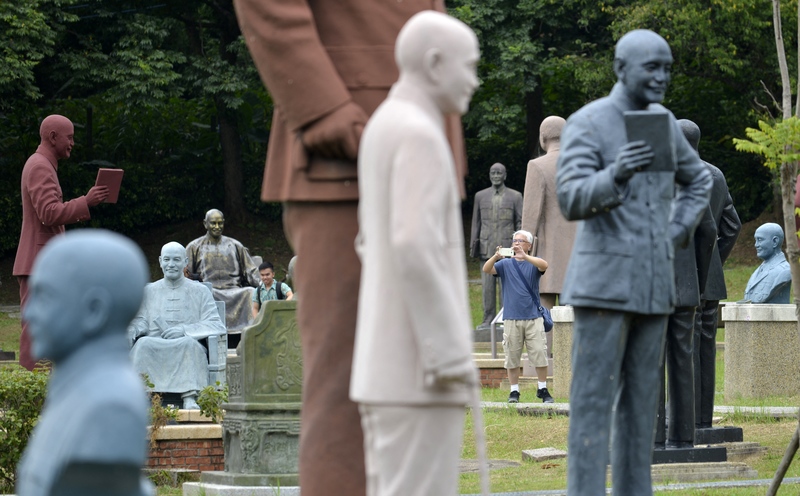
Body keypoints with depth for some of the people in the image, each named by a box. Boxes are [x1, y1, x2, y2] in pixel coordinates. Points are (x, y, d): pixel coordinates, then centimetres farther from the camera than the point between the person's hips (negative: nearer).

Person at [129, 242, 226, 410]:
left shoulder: (200, 292, 15)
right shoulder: (149, 291, 22)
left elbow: (216, 325, 4)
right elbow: (141, 321, 13)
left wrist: (184, 330, -12)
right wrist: (134, 329, -14)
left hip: (186, 351, -1)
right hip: (154, 351, 1)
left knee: (189, 342, -36)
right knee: (143, 343, -32)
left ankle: (189, 398, -47)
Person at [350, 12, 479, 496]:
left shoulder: (383, 128, 17)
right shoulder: (418, 134, -15)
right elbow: (416, 248, -25)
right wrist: (449, 352, -23)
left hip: (383, 364, 10)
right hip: (419, 369, -10)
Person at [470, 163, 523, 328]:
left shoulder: (515, 197, 5)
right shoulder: (481, 196, 10)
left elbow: (520, 223, 5)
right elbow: (476, 222, 12)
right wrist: (473, 245, 6)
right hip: (487, 247, 2)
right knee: (488, 284, -1)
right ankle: (488, 319, 2)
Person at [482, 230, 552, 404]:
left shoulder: (533, 262, 5)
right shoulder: (505, 264, 9)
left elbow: (544, 265, -17)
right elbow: (486, 270, -6)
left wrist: (525, 257, -33)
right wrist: (495, 257, -27)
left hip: (533, 317, -1)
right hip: (511, 318, 1)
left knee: (540, 354, -3)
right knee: (512, 357, 2)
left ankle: (543, 390, 8)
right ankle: (514, 391, 9)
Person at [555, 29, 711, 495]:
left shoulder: (662, 121, 10)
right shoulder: (586, 123, -9)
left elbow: (698, 181, 27)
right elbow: (572, 201, -20)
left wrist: (677, 234, 11)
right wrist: (616, 175, -39)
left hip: (653, 283, 6)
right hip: (603, 281, -6)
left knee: (641, 401, 8)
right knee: (594, 402, -7)